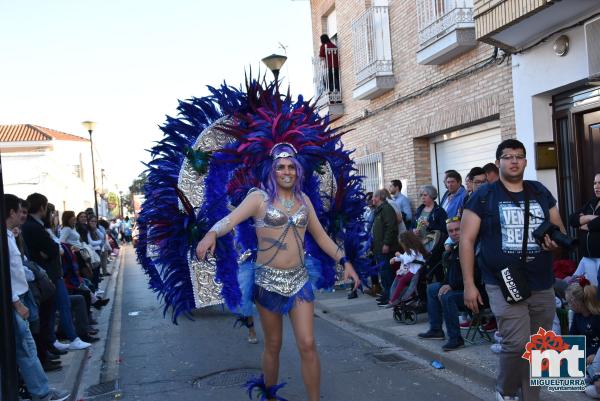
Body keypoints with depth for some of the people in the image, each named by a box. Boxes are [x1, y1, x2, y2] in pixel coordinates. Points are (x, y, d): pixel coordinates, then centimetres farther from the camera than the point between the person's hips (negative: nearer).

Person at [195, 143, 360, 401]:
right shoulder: (259, 198, -3)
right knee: (273, 345, 9)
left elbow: (320, 236, 17)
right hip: (268, 280, -3)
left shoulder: (303, 199, 10)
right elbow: (230, 219, -19)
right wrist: (211, 234, -40)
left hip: (299, 280, 3)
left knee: (307, 345, -5)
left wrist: (344, 261, 10)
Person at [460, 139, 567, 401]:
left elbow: (560, 229, 19)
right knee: (518, 344, -14)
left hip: (543, 286, 5)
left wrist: (556, 240, -7)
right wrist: (469, 284, -9)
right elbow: (466, 239, -4)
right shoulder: (484, 196, -2)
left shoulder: (541, 192, 10)